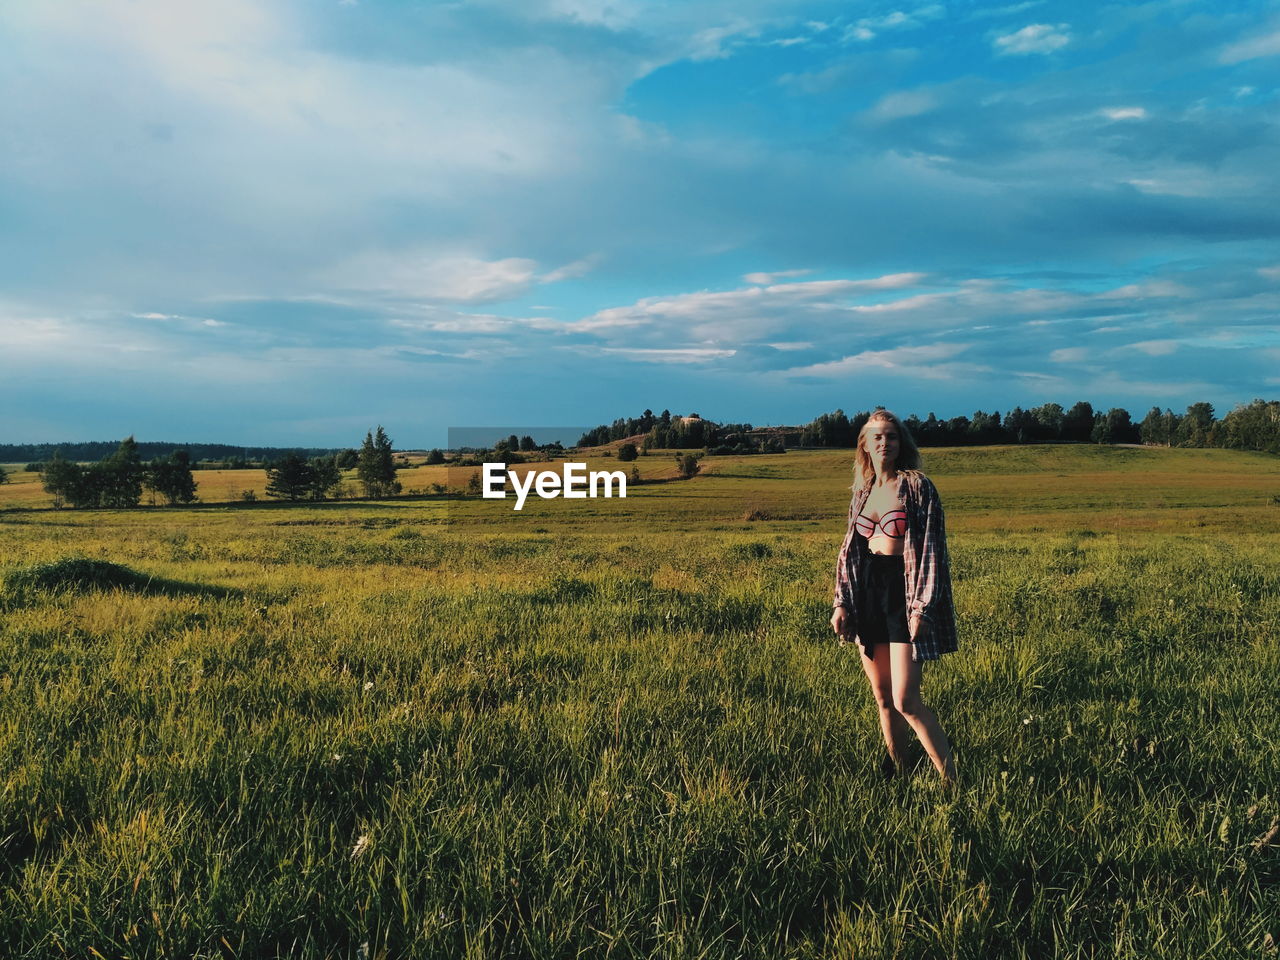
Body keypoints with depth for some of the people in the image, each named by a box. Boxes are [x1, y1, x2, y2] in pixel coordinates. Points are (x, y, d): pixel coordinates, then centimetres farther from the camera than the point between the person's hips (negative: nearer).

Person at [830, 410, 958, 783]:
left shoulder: (917, 487, -7)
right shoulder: (863, 491, 10)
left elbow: (932, 549, -11)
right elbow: (850, 550, 13)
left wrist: (922, 608, -17)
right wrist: (841, 602, 5)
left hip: (903, 593, -6)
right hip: (867, 594, 6)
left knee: (906, 702, -9)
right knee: (882, 697, 12)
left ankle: (951, 781, 2)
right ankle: (895, 771, 26)